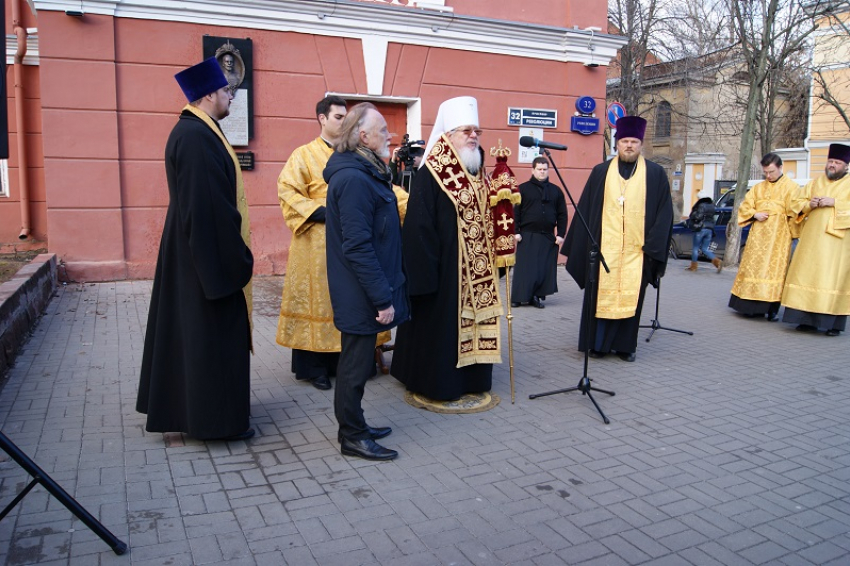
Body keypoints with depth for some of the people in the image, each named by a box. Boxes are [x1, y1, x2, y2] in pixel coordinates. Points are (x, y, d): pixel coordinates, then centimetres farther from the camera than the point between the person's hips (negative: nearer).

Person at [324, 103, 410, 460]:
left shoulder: (364, 173, 12)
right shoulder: (354, 179, -20)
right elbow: (358, 246, -25)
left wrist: (384, 290, 18)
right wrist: (382, 298, -22)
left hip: (362, 292, 10)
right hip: (361, 294, -10)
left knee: (357, 360, 19)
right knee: (356, 365, 3)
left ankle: (355, 426, 32)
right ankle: (352, 438, 17)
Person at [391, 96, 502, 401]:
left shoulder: (479, 175, 11)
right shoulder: (430, 176, -13)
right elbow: (419, 229, -17)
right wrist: (426, 271, -19)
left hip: (477, 270, 8)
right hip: (445, 270, -7)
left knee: (473, 322, 14)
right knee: (440, 325, 3)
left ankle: (472, 378, 29)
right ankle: (437, 384, 19)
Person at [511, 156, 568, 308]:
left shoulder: (556, 191, 12)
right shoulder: (523, 189, 4)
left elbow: (562, 214, 12)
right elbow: (515, 212, 0)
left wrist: (560, 234, 3)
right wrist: (516, 232, -7)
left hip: (548, 237, 3)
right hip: (527, 236, -3)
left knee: (545, 269, 2)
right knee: (525, 267, -3)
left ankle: (537, 296, 12)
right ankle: (518, 297, 4)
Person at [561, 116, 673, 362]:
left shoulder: (655, 174, 5)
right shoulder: (600, 172, 7)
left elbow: (664, 212, 3)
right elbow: (585, 209, 7)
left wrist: (653, 245, -6)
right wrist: (573, 244, 4)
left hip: (637, 250, 0)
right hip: (603, 248, 0)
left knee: (631, 297, 5)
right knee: (601, 295, 4)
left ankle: (625, 345, 18)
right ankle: (598, 343, 15)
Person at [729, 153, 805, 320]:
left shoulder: (791, 187, 4)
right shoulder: (758, 188, 16)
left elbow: (796, 206, -8)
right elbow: (744, 207, 12)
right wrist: (755, 214, -4)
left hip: (778, 236, -4)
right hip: (757, 235, 4)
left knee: (775, 268, -7)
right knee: (754, 267, 2)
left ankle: (773, 309, -6)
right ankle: (753, 306, 8)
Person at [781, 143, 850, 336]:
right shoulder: (815, 183, 18)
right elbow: (800, 205, 16)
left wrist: (834, 202, -16)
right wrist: (809, 205, -5)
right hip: (812, 238, 4)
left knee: (834, 279, -7)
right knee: (807, 275, -1)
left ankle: (834, 322, -3)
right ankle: (808, 320, 3)